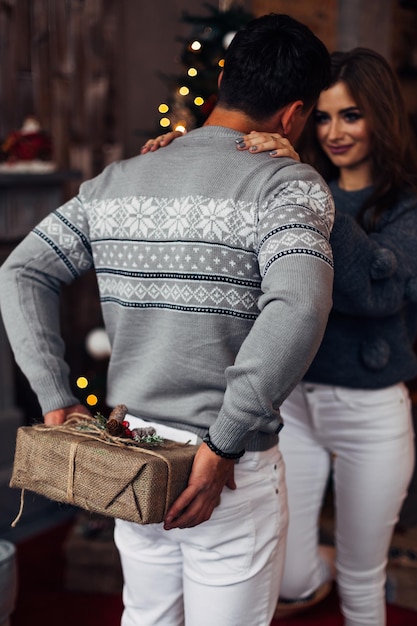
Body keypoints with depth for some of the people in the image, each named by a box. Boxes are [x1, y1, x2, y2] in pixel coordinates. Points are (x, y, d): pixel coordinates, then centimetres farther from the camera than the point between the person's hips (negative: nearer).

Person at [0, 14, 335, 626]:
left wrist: (57, 398, 2)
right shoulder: (290, 183, -13)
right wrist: (223, 445, -22)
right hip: (230, 473, -5)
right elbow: (298, 308, -30)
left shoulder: (117, 180, 4)